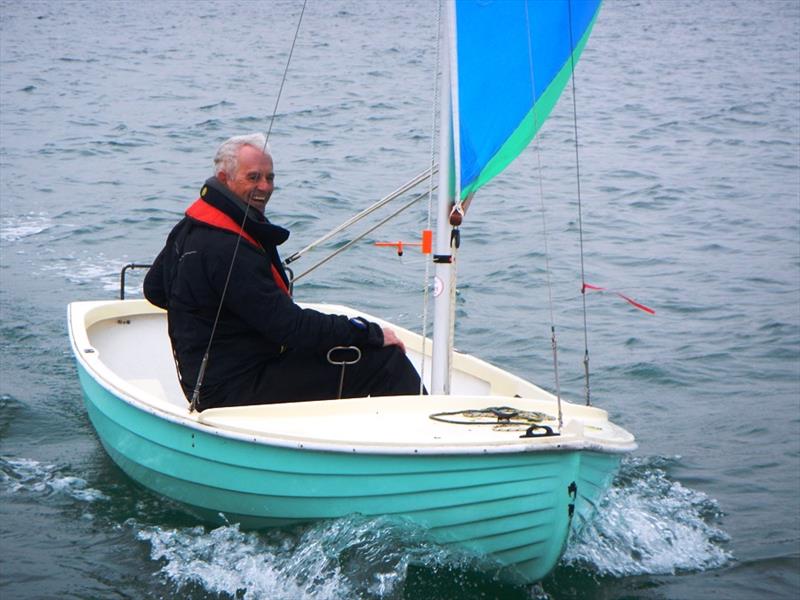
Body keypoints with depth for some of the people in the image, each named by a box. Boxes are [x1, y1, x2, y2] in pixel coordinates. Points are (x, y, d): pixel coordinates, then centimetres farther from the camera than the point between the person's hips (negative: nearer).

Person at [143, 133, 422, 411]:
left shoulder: (188, 227, 8)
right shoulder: (227, 249, -25)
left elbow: (154, 290, 24)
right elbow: (290, 328, -26)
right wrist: (373, 334, -17)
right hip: (238, 392, -11)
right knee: (385, 359, -14)